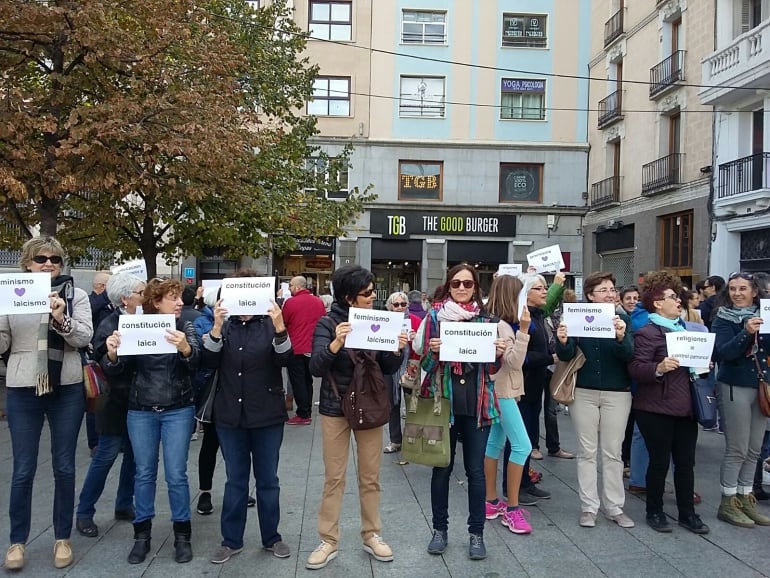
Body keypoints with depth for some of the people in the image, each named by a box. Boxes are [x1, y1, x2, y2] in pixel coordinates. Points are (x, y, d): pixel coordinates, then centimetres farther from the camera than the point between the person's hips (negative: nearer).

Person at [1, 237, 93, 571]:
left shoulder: (75, 294, 3)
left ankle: (63, 537, 23)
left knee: (64, 467, 8)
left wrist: (61, 318, -25)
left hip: (67, 389, 0)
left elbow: (84, 337, -8)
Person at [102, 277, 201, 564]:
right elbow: (115, 369, -4)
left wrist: (186, 349, -39)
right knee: (144, 473, 9)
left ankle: (182, 534, 16)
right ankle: (142, 534, 24)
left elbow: (195, 362, -17)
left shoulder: (185, 328, -2)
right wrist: (112, 354, -27)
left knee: (176, 474, 0)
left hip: (178, 409, -1)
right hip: (141, 410, 1)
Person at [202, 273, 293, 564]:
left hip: (267, 415, -1)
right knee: (235, 480, 12)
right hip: (230, 415, 2)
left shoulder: (270, 325, -1)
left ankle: (271, 537, 25)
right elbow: (209, 362, -6)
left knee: (267, 479, 10)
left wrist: (280, 328, -29)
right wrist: (216, 328, -20)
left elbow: (285, 359, -13)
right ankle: (231, 540, 24)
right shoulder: (225, 327, 4)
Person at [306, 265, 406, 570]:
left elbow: (387, 369, 4)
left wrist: (397, 350, -15)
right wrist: (336, 343, -35)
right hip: (335, 408, -3)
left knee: (370, 476, 11)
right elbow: (316, 368, -19)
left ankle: (371, 535, 26)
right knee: (333, 478, 5)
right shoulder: (328, 323, -10)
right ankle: (328, 541, 17)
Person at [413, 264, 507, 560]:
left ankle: (476, 533, 20)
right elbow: (423, 360, 1)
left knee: (476, 470, 6)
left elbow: (491, 367, 10)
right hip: (443, 399, -1)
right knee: (442, 467, 9)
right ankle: (440, 529, 24)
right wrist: (433, 350, -19)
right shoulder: (434, 317, 0)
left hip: (476, 402, 1)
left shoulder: (486, 319, 6)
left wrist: (499, 353, -10)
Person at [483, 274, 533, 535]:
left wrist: (519, 329, 8)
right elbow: (514, 361, -23)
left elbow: (514, 361, 16)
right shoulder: (500, 326, -19)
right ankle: (512, 509, -4)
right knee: (522, 446, -10)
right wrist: (523, 330, -29)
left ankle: (491, 501, 20)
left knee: (495, 443, 12)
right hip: (502, 392, -10)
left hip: (501, 391, 10)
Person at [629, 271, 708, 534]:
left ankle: (687, 512, 24)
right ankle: (654, 512, 19)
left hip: (685, 407, 7)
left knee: (686, 461, 12)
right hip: (657, 409, -7)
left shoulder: (685, 329, 15)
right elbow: (636, 369, -19)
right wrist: (659, 368, -35)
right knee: (660, 461, 3)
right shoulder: (647, 333, -11)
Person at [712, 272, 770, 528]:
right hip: (735, 387, -5)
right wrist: (745, 332, -30)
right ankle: (728, 502, 8)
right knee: (736, 449, -2)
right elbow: (723, 352, -17)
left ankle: (746, 498, 22)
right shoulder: (723, 318, -5)